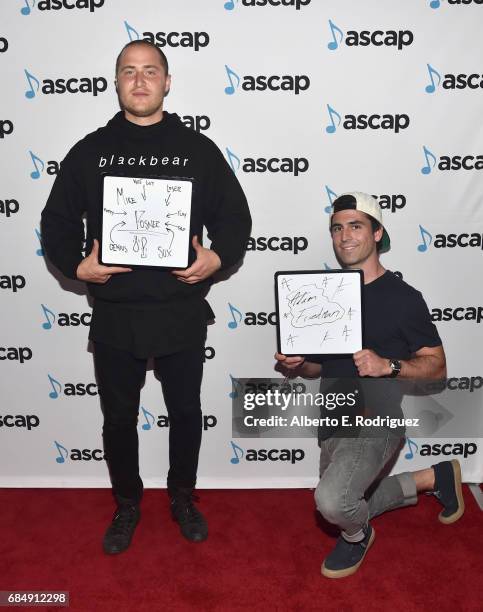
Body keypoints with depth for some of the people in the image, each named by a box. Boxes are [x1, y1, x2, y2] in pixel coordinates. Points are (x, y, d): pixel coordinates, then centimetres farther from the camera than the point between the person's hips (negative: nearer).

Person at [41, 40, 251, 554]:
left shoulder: (198, 149, 3)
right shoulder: (90, 151, 5)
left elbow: (234, 216, 5)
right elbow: (57, 221, 8)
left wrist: (218, 257, -13)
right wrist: (76, 265, -9)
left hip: (182, 313, 0)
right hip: (114, 314, 1)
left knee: (185, 412, 14)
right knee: (118, 417, 13)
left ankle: (182, 498, 38)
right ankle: (126, 505, 37)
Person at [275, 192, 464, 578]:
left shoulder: (403, 297, -10)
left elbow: (436, 366, -8)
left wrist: (388, 366, -26)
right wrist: (297, 364, -8)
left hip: (378, 420, -7)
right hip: (334, 420, 7)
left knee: (332, 501, -30)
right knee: (346, 508, 23)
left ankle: (357, 536, 10)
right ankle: (434, 478, 39)